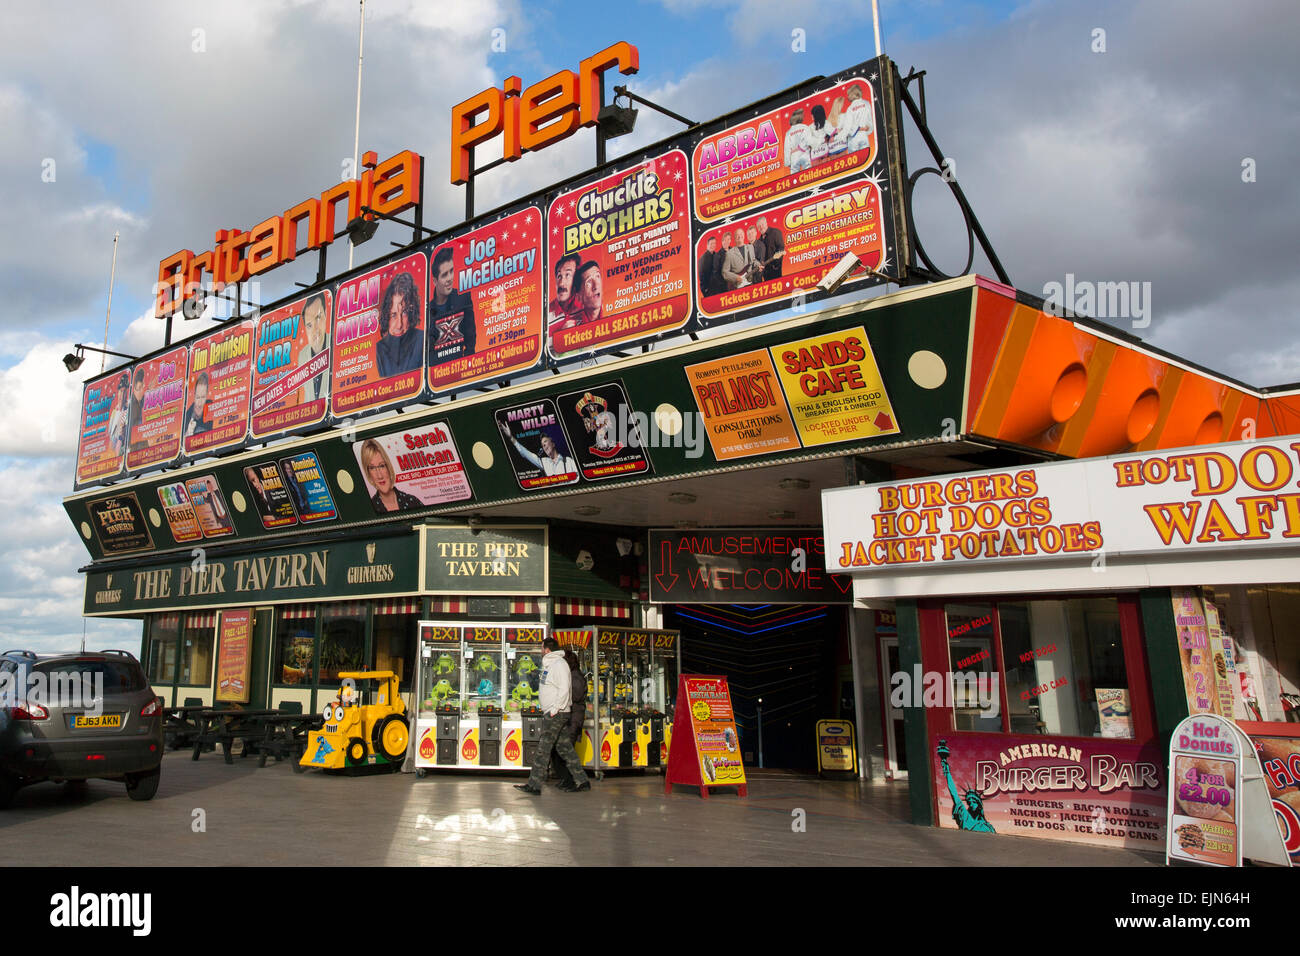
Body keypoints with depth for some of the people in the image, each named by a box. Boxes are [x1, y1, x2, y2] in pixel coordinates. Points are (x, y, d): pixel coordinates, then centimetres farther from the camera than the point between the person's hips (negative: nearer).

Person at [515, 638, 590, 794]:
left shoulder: (559, 664, -13)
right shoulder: (549, 664, 18)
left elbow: (564, 689, -20)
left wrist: (555, 709, -20)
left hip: (557, 713, -10)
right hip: (552, 713, 10)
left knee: (543, 748, -7)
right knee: (564, 747, 10)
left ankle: (534, 785, -4)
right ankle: (581, 780, 13)